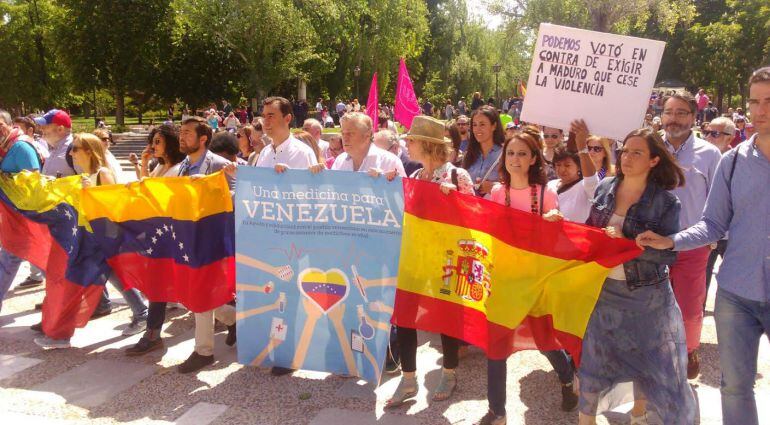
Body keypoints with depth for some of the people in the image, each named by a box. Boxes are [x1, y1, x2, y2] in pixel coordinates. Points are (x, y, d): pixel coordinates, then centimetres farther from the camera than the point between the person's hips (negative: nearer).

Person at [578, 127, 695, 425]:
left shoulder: (665, 201, -12)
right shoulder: (605, 188, -1)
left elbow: (669, 254, -15)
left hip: (644, 294, -2)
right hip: (603, 288, 3)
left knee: (647, 357, 13)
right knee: (594, 355, 9)